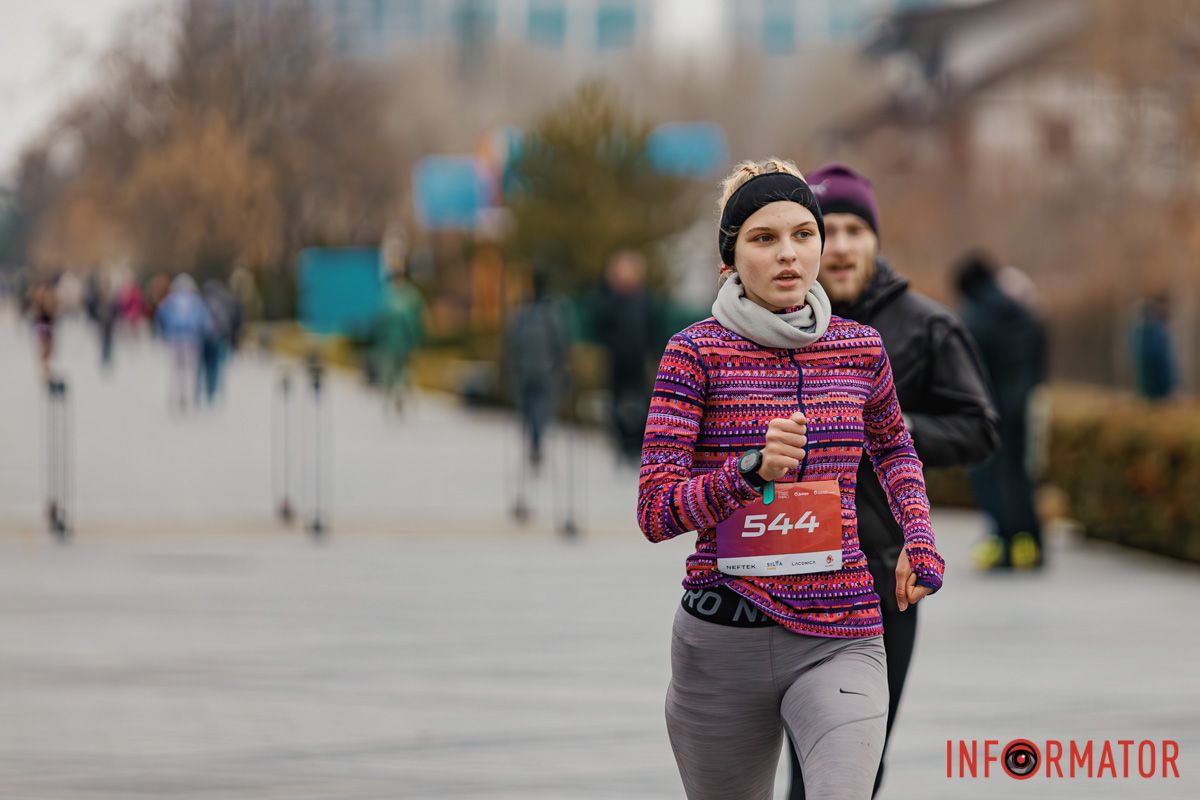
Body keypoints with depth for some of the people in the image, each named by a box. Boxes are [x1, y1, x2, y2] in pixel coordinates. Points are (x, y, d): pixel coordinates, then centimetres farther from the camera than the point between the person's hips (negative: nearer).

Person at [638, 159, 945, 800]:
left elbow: (892, 447, 29)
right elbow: (656, 512, -8)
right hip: (723, 642, -1)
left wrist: (919, 542, 13)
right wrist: (753, 470, -24)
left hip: (840, 643, 1)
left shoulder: (860, 348, 7)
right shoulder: (697, 351, -4)